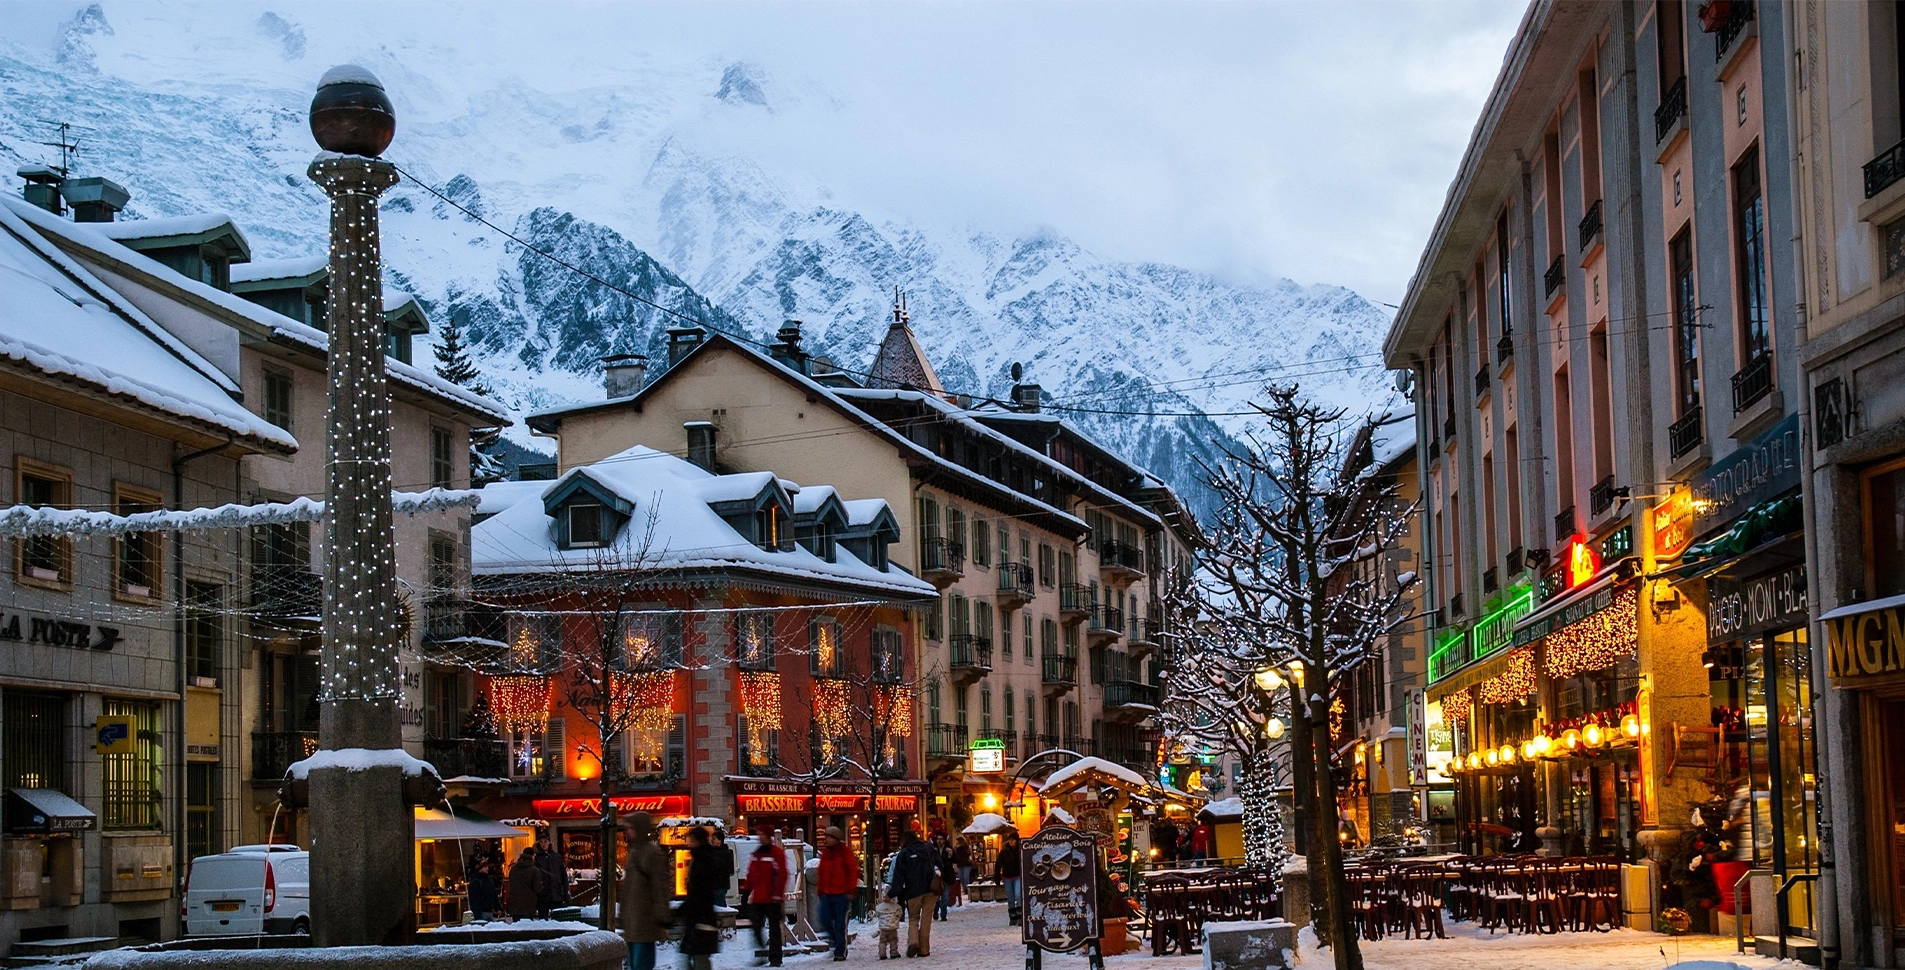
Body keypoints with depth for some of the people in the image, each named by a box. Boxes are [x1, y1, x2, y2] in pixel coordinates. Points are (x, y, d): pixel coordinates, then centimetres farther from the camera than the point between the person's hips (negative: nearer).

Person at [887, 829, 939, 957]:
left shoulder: (903, 854, 1)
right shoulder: (928, 847, 10)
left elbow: (898, 876, -3)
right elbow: (938, 864, 11)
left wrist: (893, 893, -3)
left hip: (913, 891, -2)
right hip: (930, 889, 2)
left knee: (913, 919, 11)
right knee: (926, 919, 7)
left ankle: (913, 941, -15)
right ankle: (924, 950, 4)